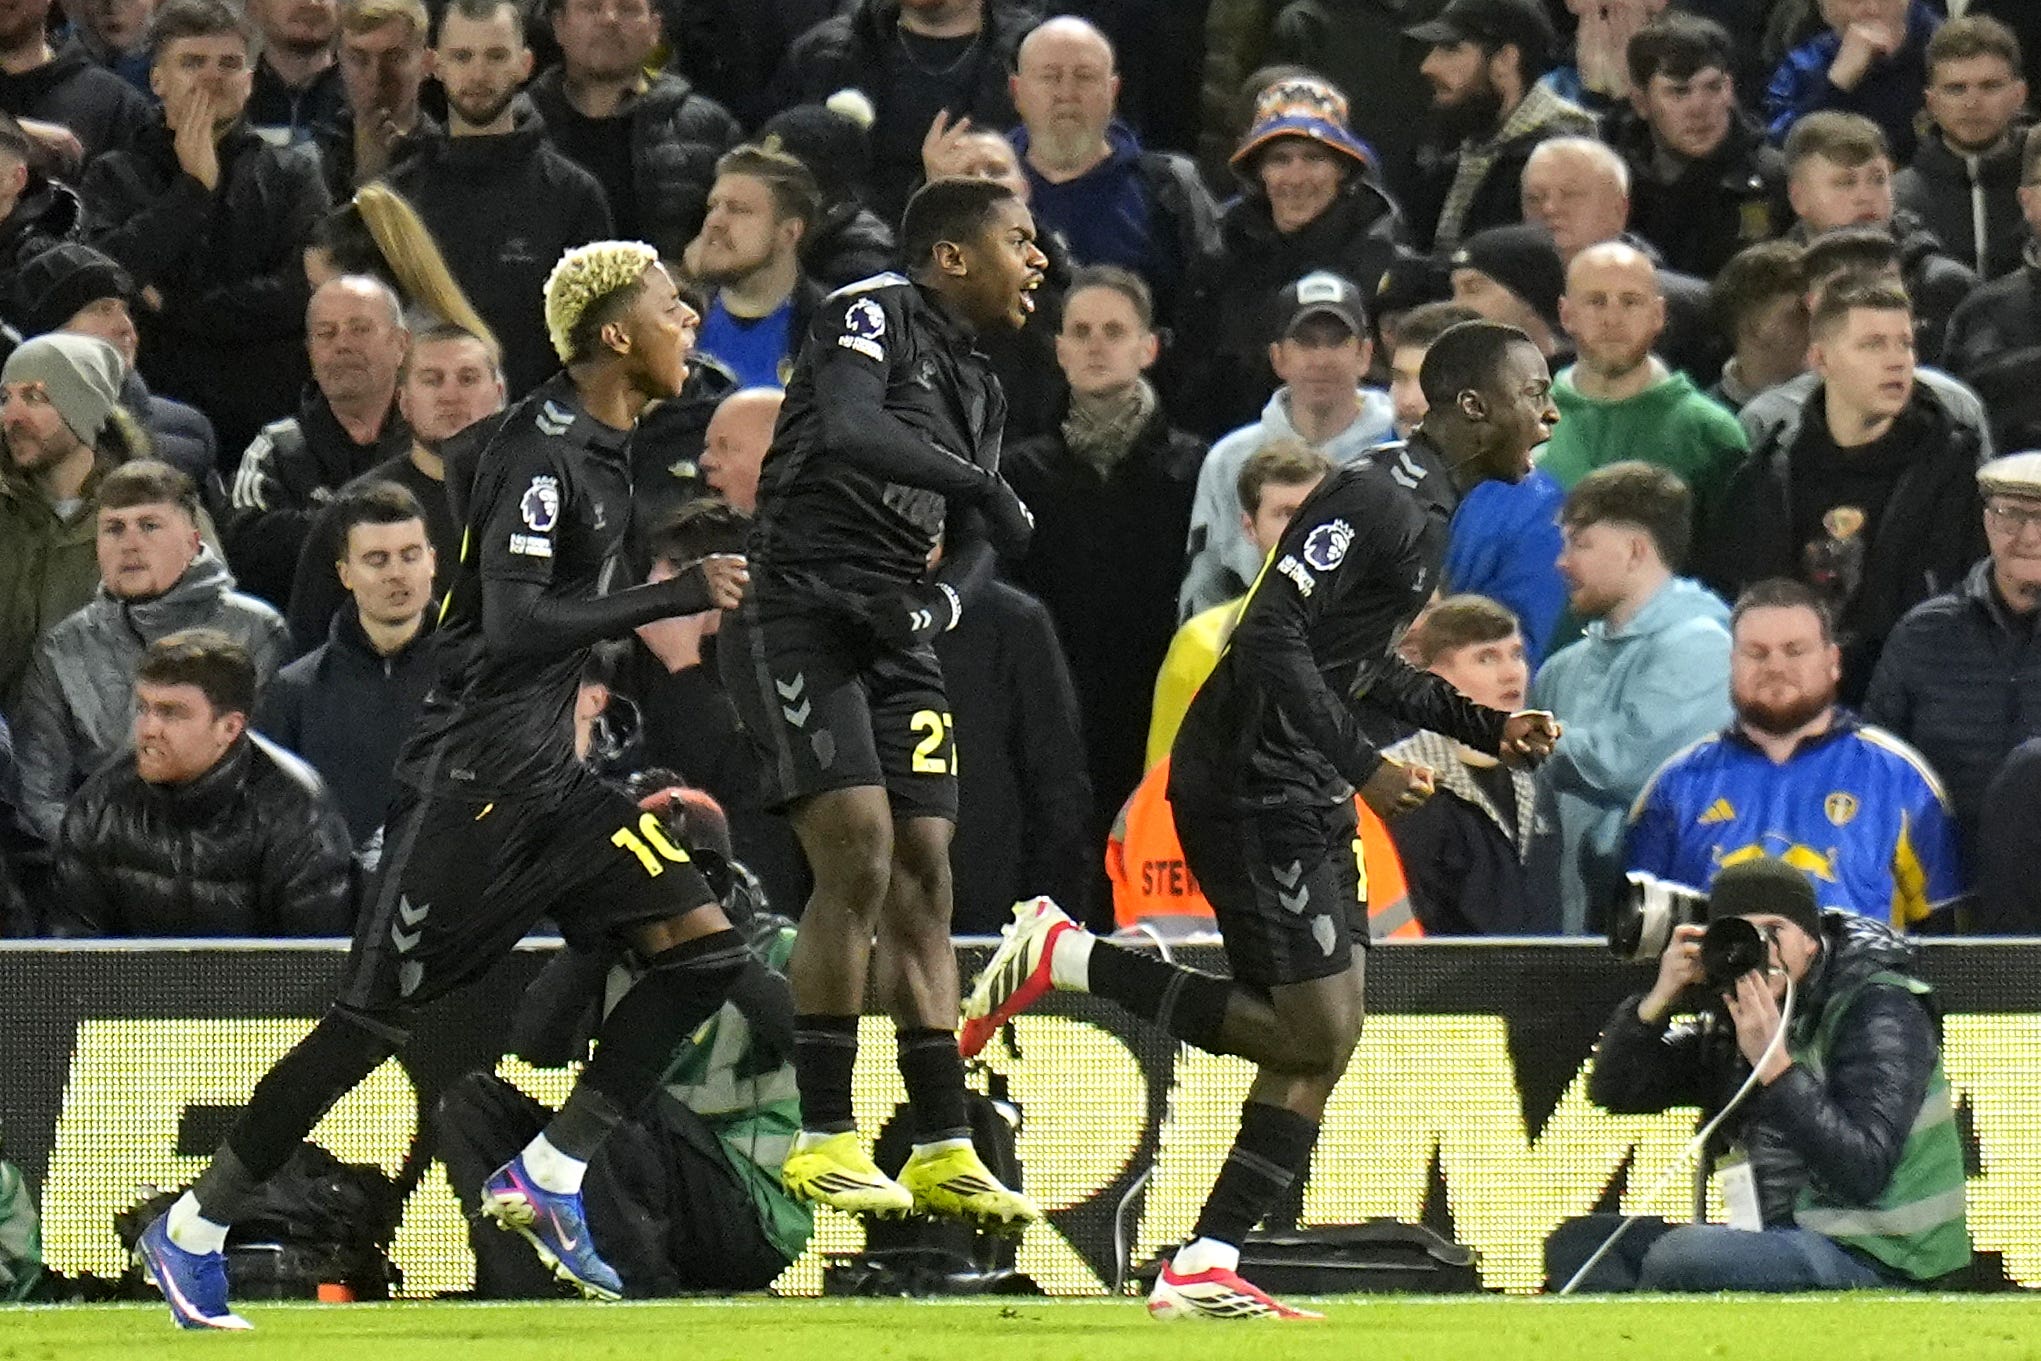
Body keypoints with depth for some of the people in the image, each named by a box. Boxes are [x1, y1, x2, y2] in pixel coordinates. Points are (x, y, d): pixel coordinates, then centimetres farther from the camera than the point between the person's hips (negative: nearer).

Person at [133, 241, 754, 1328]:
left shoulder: (599, 448, 12)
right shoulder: (542, 447, -17)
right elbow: (515, 625, -27)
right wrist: (678, 597, -26)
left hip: (547, 779, 9)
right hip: (469, 779, -9)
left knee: (704, 950, -4)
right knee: (377, 1019, -5)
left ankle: (547, 1176, -1)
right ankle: (194, 1229, 6)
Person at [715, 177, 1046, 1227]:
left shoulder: (977, 388, 20)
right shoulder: (875, 315, -5)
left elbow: (976, 541, 15)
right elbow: (848, 430, -24)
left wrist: (936, 601, -6)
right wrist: (980, 484, -26)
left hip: (895, 642, 9)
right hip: (798, 619, -9)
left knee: (923, 879, 4)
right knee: (858, 856, -17)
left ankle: (943, 1153, 6)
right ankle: (822, 1141, -12)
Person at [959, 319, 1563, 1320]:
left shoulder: (1430, 514, 16)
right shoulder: (1378, 501, -16)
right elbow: (1273, 637, -23)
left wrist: (1487, 726, 19)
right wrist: (1363, 767, -25)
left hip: (1303, 796, 10)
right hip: (1253, 781, -10)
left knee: (1320, 1039, 6)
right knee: (1312, 1036, -11)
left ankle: (1203, 1271, 5)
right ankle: (1061, 957, -5)